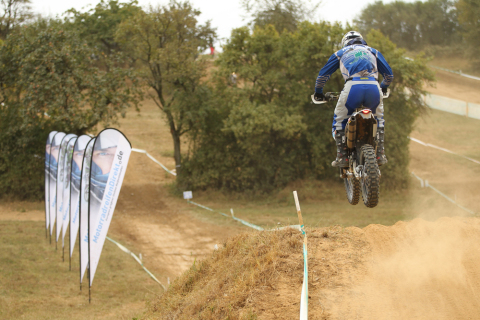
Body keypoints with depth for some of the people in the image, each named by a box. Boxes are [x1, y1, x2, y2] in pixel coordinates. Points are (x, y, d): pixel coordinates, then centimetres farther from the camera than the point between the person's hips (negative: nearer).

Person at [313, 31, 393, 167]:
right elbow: (389, 74, 34)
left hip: (353, 86, -2)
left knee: (339, 121, 16)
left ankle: (342, 156, 7)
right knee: (379, 119, 28)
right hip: (374, 87, 2)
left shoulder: (341, 53, 29)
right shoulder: (373, 52, 32)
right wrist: (383, 87, 54)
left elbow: (323, 74, 32)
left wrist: (318, 92, 46)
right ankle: (380, 154, 22)